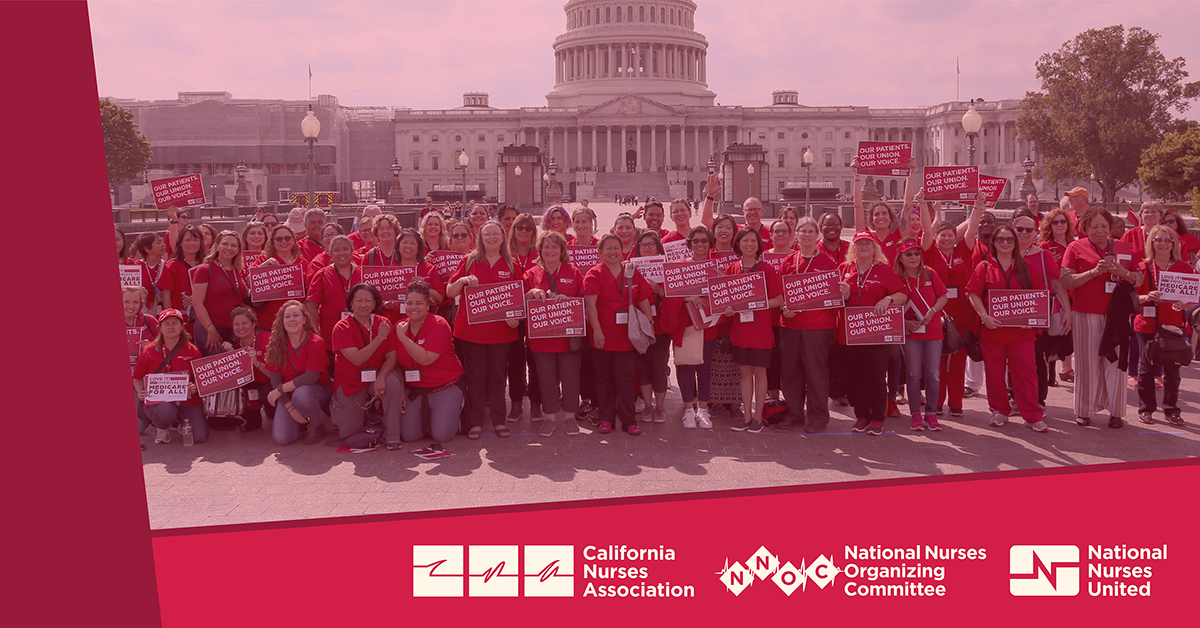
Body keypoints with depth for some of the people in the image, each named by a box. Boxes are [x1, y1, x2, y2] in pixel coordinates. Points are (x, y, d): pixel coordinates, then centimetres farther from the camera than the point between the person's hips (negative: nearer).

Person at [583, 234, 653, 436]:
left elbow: (644, 302, 10)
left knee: (626, 379, 3)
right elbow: (590, 304, -13)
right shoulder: (594, 275, -3)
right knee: (604, 379, 7)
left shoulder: (633, 273, 8)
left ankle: (628, 420, 10)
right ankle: (606, 419, 18)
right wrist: (597, 331, -21)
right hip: (602, 337, -2)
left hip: (627, 336, 2)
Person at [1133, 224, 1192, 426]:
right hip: (1146, 324, 0)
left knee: (1172, 369, 4)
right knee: (1146, 367, 4)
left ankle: (1171, 410, 15)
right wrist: (1147, 297, -18)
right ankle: (1146, 408, 14)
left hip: (1174, 325, 1)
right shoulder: (1143, 268, 1)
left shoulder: (1185, 269, 3)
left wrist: (1184, 304, -16)